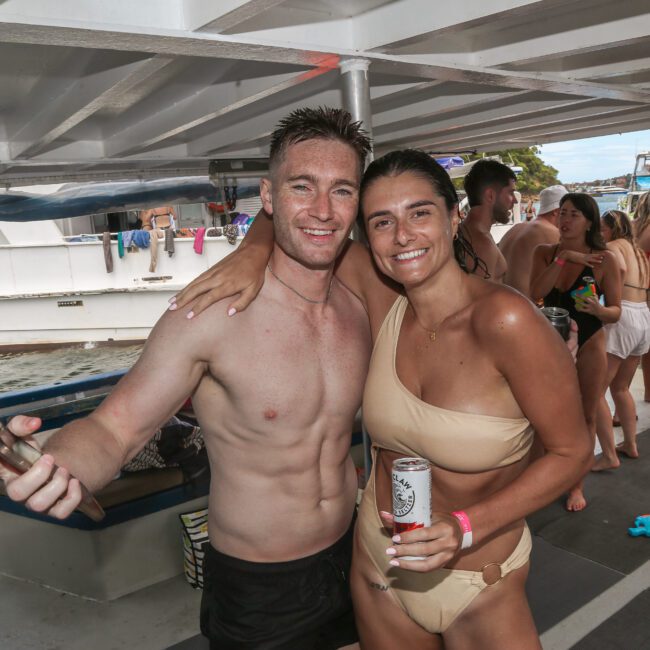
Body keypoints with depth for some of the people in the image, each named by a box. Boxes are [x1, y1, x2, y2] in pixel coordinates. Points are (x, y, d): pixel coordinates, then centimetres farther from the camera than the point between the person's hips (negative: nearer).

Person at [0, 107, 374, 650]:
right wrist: (58, 461, -42)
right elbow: (116, 428, -21)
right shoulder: (213, 313, -23)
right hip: (255, 590, -4)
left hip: (348, 559, 5)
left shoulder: (361, 307, -7)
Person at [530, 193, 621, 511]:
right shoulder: (545, 252, -1)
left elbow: (616, 311, -5)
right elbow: (536, 293, -18)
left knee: (585, 417, 8)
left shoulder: (604, 259, -8)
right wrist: (563, 258, -23)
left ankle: (576, 485, 24)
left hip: (588, 345, -2)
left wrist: (598, 309, -27)